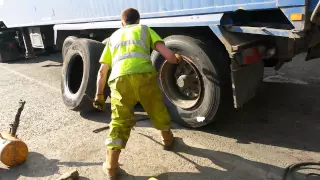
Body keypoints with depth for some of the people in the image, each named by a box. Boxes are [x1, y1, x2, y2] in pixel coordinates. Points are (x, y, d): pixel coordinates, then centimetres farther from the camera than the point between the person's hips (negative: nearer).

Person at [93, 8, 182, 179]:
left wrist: (99, 95, 36)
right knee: (158, 110, 24)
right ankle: (168, 139, 47)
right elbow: (166, 53, 12)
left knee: (119, 122, 11)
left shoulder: (113, 36, 31)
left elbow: (102, 71, 28)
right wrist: (176, 59, 34)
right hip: (144, 75, -1)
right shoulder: (144, 29, 26)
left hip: (120, 79, 1)